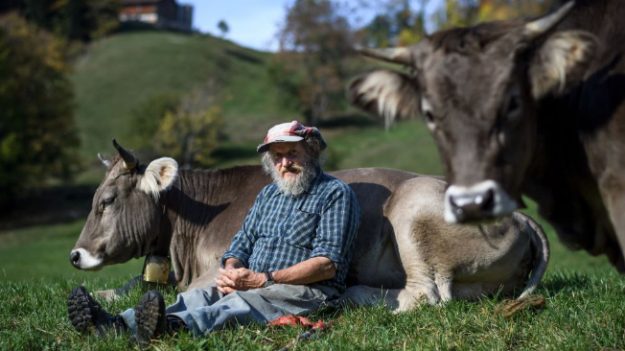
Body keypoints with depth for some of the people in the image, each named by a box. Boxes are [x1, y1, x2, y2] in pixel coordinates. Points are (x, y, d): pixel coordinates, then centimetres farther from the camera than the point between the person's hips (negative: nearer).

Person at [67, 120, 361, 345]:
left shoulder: (334, 193, -1)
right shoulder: (268, 195, 23)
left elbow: (327, 264, -12)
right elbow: (241, 245, 20)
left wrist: (264, 279, -19)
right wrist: (230, 271, -6)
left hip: (307, 291, -7)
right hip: (252, 285, 7)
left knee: (244, 302, -36)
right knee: (200, 296, -20)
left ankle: (174, 326, -66)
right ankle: (117, 325, -42)